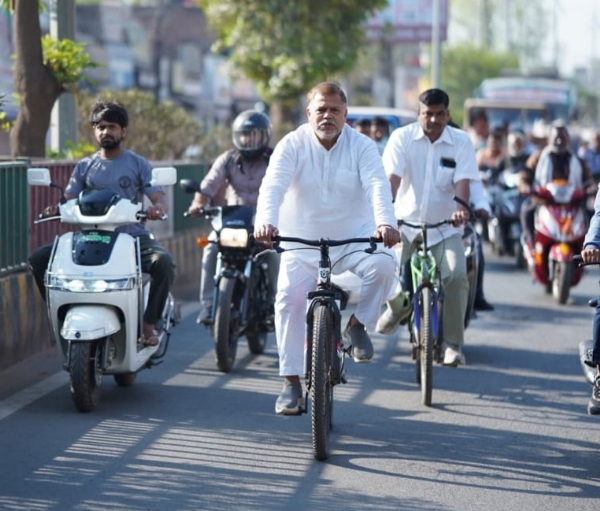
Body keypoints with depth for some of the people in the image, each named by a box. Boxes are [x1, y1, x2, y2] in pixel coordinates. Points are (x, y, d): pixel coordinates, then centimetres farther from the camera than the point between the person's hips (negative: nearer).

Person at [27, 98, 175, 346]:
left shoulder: (139, 164, 8)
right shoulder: (84, 167, 15)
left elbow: (159, 199, -1)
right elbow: (68, 199, 8)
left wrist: (157, 209, -26)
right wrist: (56, 208, -17)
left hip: (133, 236, -3)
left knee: (163, 262, -34)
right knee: (38, 259, -15)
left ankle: (149, 322, -15)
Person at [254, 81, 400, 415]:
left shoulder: (362, 147, -5)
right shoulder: (293, 145, -6)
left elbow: (378, 187, -21)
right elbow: (273, 186, -21)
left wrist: (386, 223, -41)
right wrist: (266, 222, -42)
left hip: (354, 237, 0)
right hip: (302, 241, 0)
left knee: (383, 264, -28)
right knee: (289, 299, -16)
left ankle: (358, 323, -2)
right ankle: (292, 381, -6)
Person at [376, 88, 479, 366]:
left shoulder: (461, 142, -1)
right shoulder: (402, 137, -3)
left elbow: (462, 181, -12)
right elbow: (392, 177, -15)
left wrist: (461, 208, -32)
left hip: (445, 227, 0)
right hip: (406, 222, 0)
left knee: (456, 276, -22)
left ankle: (453, 344, -5)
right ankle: (398, 305, 22)